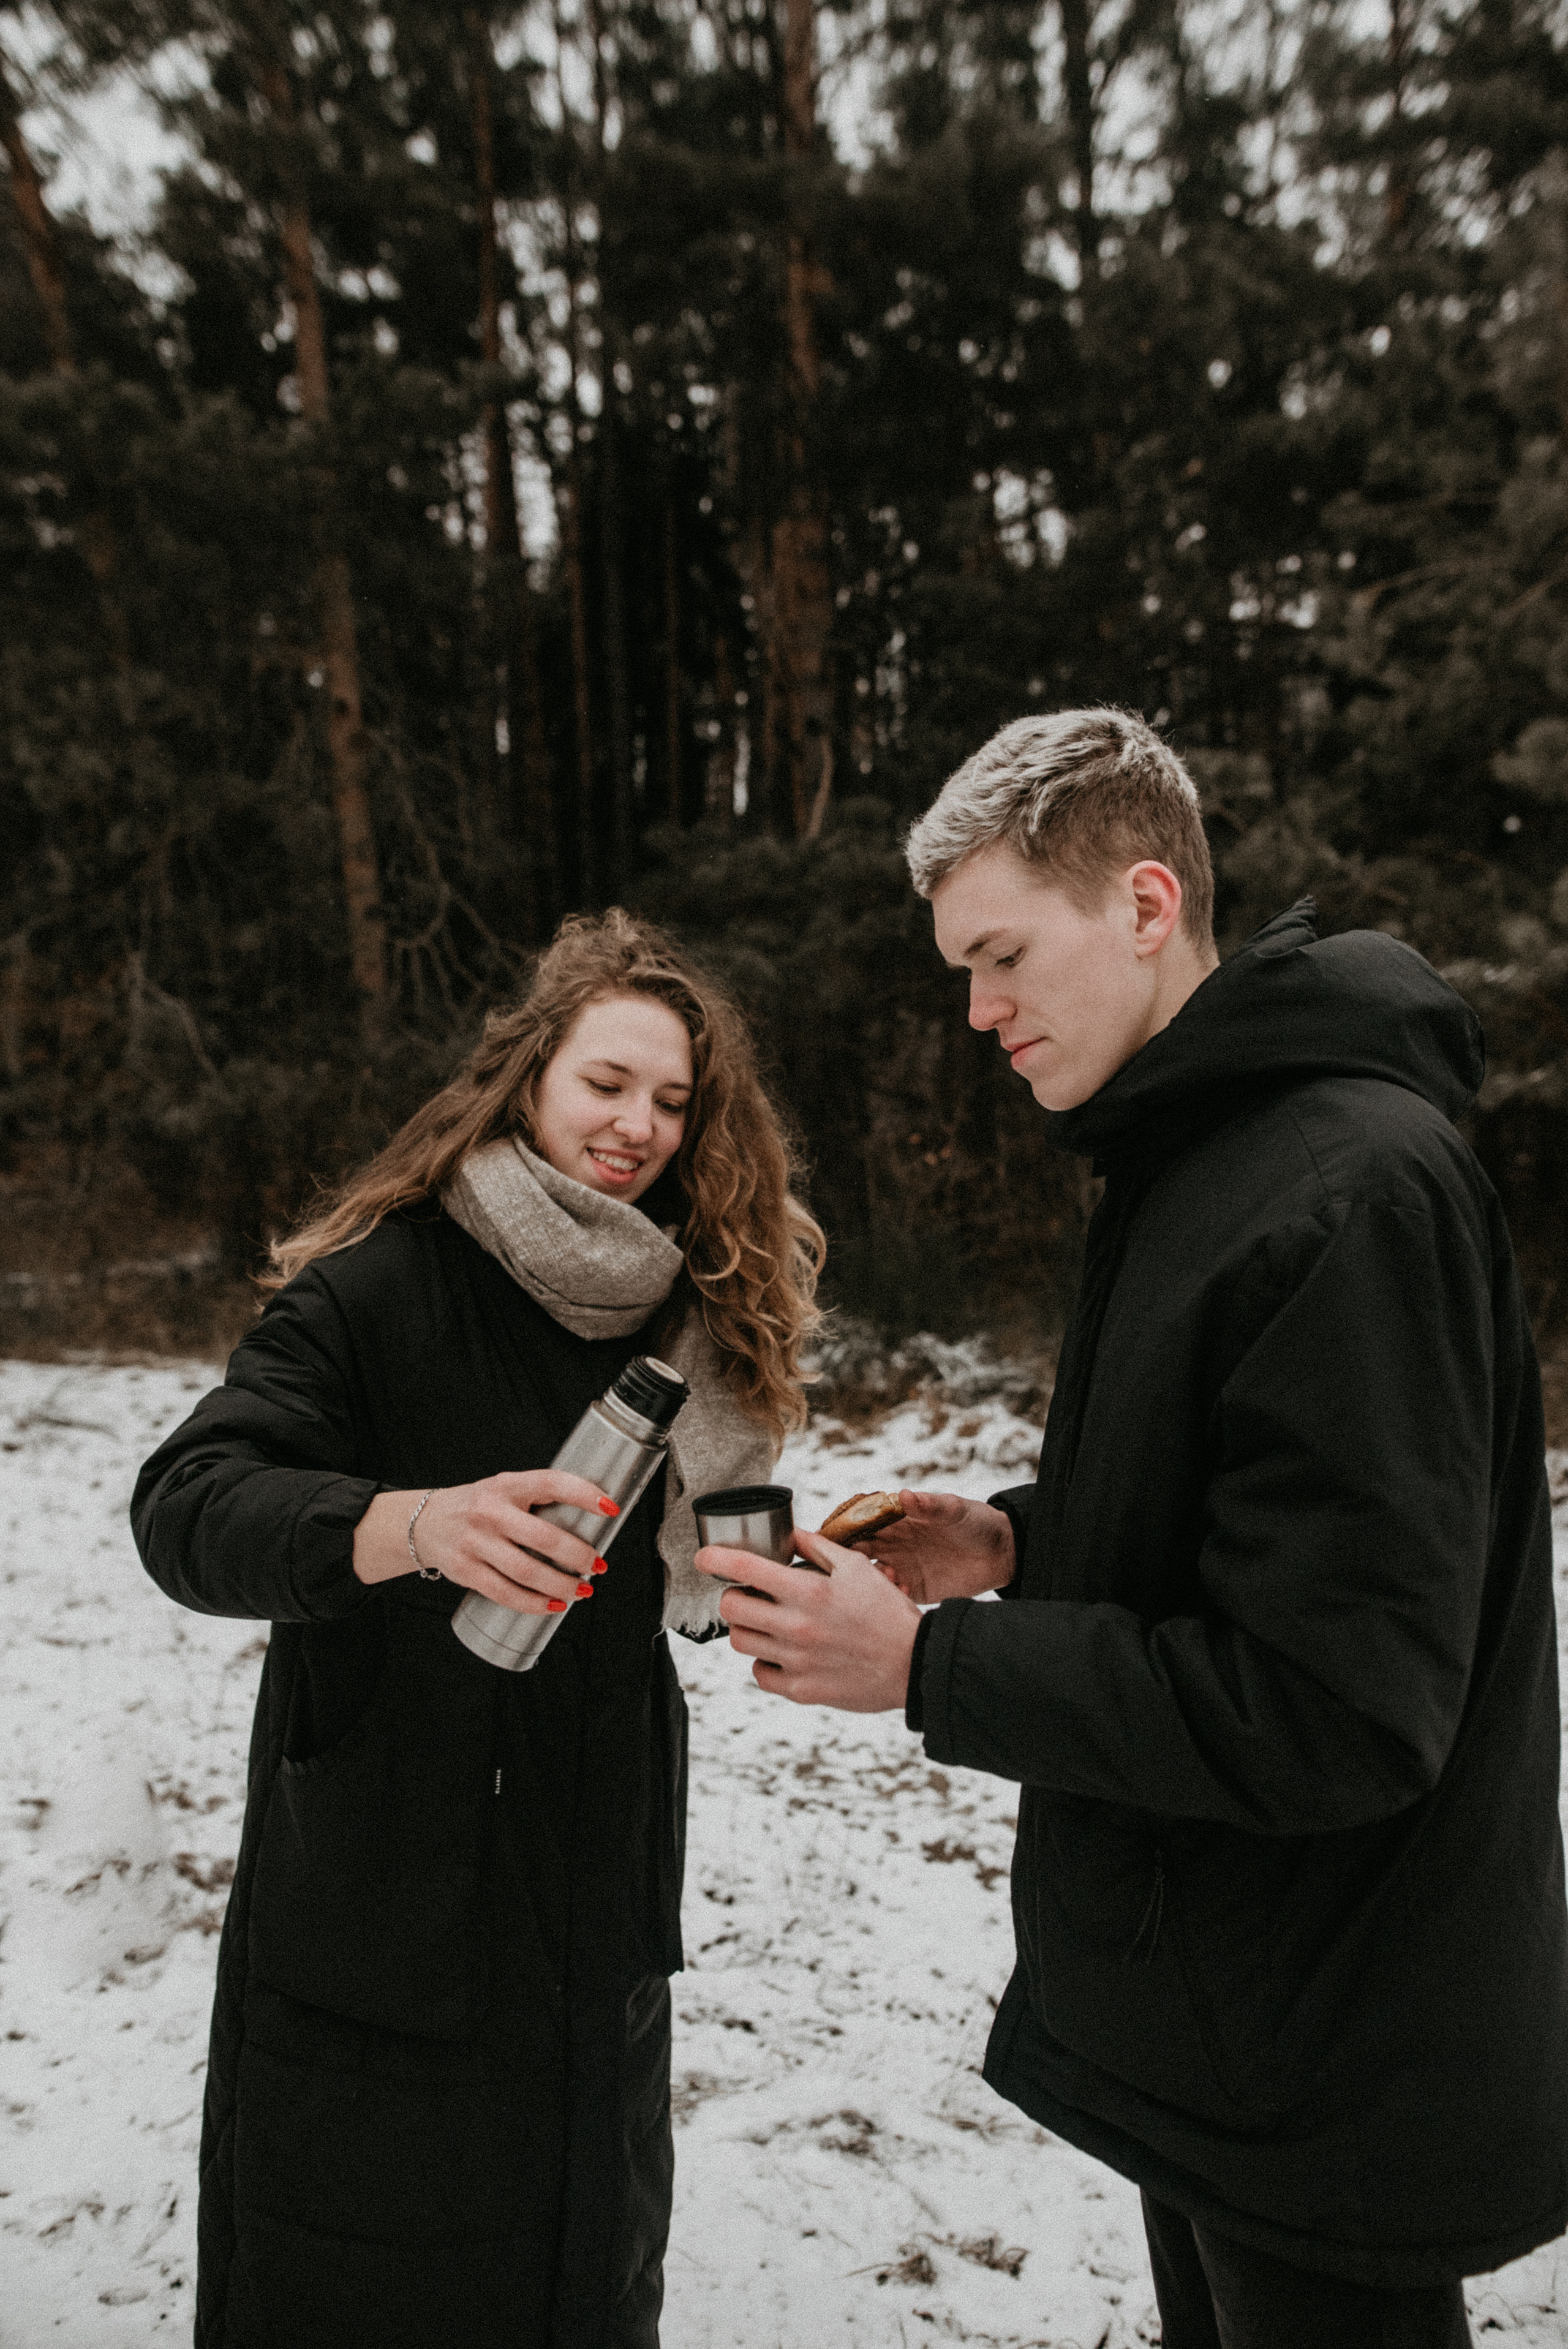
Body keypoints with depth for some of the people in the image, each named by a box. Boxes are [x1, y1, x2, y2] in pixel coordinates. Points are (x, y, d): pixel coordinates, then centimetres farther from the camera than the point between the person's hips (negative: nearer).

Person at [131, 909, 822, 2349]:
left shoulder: (697, 1314, 3)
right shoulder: (380, 1284, -14)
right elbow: (187, 1506, -23)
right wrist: (407, 1525, -38)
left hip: (594, 1885, 5)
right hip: (377, 1885, -4)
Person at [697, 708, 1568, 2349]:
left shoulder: (1353, 1195, -26)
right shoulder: (1190, 1157, 6)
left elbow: (1342, 1711, -28)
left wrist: (933, 1667, -23)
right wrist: (1027, 1540, 0)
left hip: (1328, 2077, -9)